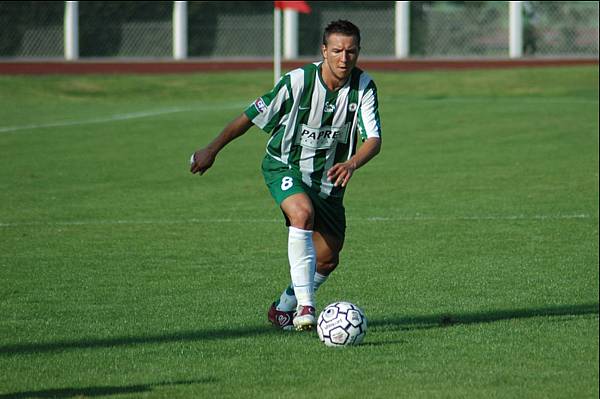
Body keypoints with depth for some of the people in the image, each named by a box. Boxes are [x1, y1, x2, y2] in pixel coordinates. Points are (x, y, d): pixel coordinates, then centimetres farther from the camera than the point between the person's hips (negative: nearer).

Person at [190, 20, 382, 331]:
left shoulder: (363, 87, -14)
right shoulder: (298, 80, -21)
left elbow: (373, 138, -23)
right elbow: (251, 116, -10)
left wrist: (351, 164, -45)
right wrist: (211, 150, -2)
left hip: (328, 178, 4)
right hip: (284, 165, -4)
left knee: (327, 260, 8)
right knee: (303, 213, -36)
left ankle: (284, 308, 35)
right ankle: (305, 306, -38)